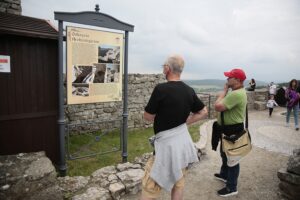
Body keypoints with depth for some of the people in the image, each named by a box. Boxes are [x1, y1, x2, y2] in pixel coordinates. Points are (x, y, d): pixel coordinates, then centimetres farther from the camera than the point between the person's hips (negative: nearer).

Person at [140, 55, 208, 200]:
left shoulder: (161, 88, -19)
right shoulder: (189, 91, -1)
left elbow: (147, 116, -9)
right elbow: (204, 112, 11)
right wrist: (185, 121, 8)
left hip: (167, 144, -6)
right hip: (183, 141, 7)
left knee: (149, 187, 7)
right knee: (178, 182, 22)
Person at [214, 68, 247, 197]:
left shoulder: (236, 94, -27)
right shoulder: (236, 92, 9)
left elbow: (218, 107, -30)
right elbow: (222, 105, 18)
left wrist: (224, 90, -21)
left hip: (233, 130, -11)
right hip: (229, 128, 11)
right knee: (225, 153, 26)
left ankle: (231, 188, 18)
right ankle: (224, 175, 47)